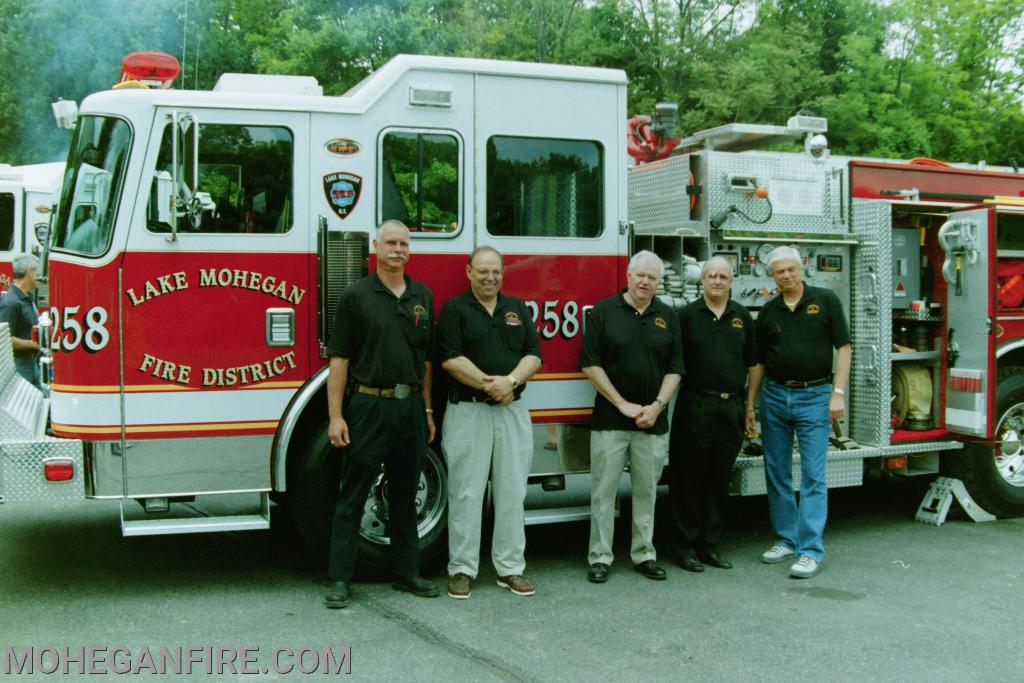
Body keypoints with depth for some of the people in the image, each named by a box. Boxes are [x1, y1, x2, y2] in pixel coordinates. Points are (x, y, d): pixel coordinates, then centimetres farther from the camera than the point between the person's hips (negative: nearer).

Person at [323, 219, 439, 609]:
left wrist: (427, 409, 11)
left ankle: (406, 573, 23)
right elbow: (339, 358, -6)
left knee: (405, 495, 13)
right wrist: (335, 416, -12)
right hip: (368, 406, -4)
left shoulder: (423, 296, 10)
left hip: (411, 407, 4)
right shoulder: (356, 296, -3)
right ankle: (340, 579, 8)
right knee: (353, 496, 1)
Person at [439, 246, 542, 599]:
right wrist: (488, 384, -18)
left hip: (513, 412, 4)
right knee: (466, 493, 1)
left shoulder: (518, 309, 13)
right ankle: (462, 569, 9)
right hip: (467, 411, -4)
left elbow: (533, 355, 5)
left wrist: (510, 380, -13)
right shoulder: (455, 309, 0)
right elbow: (450, 358, -10)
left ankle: (511, 567, 16)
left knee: (512, 493, 7)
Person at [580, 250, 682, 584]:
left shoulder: (667, 317, 8)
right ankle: (600, 557, 10)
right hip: (609, 419, -3)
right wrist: (623, 404, -11)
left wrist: (657, 406, -9)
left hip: (653, 421, 3)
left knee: (646, 490, 10)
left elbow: (674, 368, 6)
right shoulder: (604, 311, -1)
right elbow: (591, 364, -6)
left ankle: (644, 554, 20)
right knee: (604, 490, 1)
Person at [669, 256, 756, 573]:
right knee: (690, 478, 1)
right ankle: (687, 544, 10)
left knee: (720, 480, 10)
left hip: (731, 408, 4)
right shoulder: (687, 315, 1)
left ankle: (710, 544, 19)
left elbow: (752, 364, 14)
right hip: (695, 407, -3)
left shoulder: (742, 317, 11)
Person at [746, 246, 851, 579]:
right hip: (774, 395, 4)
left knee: (813, 475, -5)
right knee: (776, 472, 9)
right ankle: (786, 539, 21)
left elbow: (843, 348, -3)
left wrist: (838, 393, -11)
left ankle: (810, 550, -2)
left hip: (814, 396, -4)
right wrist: (750, 405, 10)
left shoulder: (825, 301, -1)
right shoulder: (768, 312, 9)